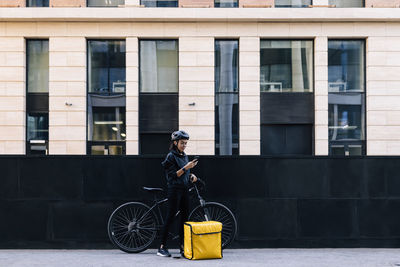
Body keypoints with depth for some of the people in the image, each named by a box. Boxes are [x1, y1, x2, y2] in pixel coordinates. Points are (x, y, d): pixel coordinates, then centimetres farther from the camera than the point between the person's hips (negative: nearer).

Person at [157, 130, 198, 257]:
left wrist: (191, 176, 4)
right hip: (174, 189, -8)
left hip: (184, 189, 8)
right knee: (170, 217, -6)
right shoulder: (171, 156, -8)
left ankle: (182, 246, 13)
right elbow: (173, 175, -15)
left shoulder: (184, 156, 15)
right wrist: (185, 168, -23)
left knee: (184, 217, 6)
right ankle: (162, 247, -1)